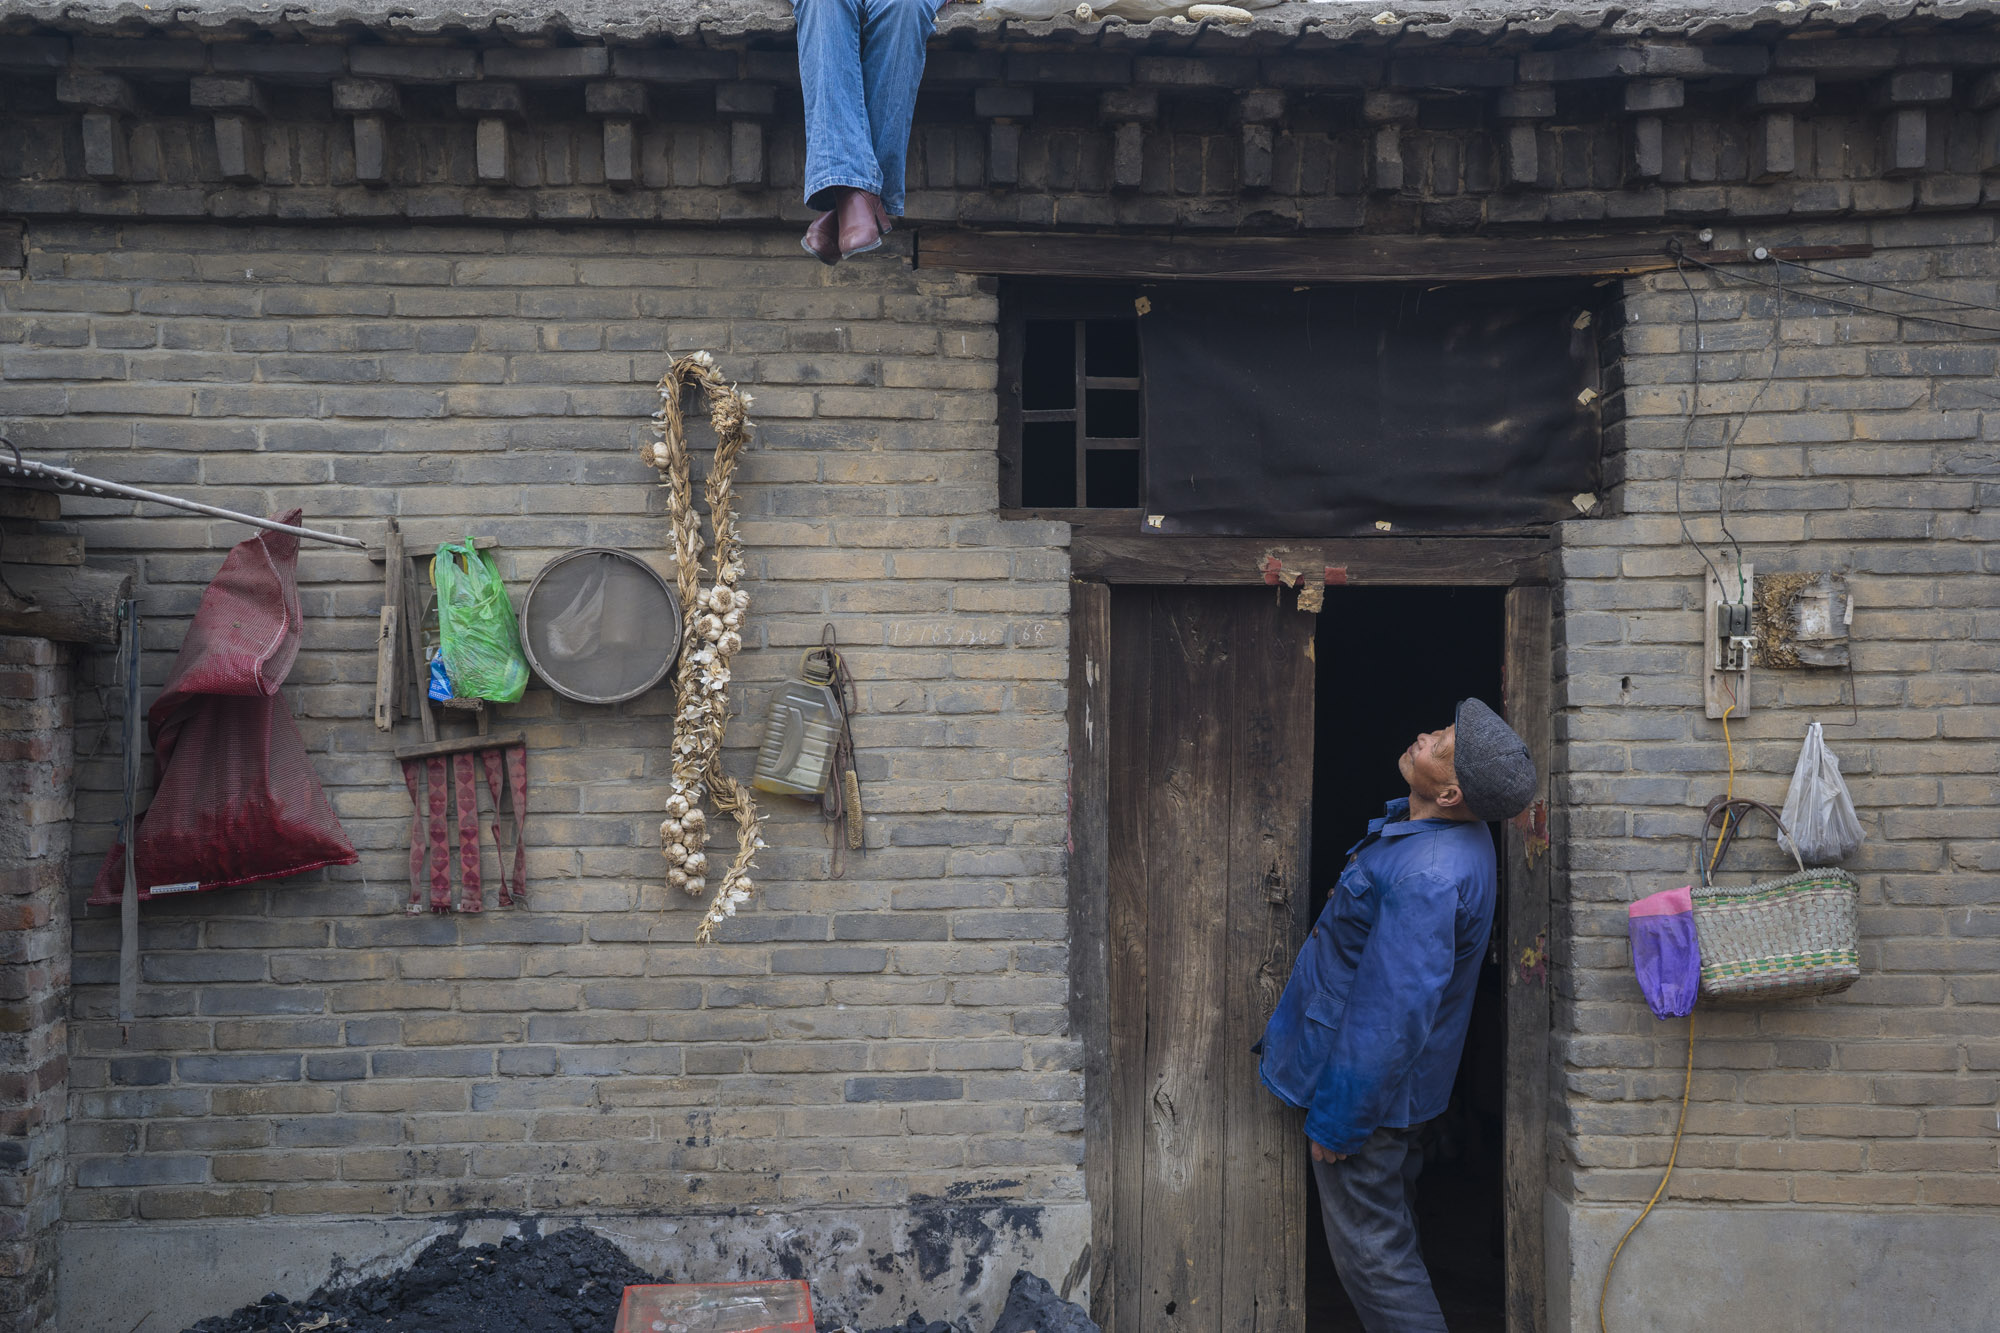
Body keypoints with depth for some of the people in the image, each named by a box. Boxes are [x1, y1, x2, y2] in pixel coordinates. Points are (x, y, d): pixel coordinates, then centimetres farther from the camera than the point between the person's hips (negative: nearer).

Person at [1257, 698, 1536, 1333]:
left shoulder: (1428, 879, -33)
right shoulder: (1455, 837, -1)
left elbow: (1392, 1016, -30)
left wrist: (1336, 1123, -22)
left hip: (1369, 1086, -10)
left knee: (1371, 1250, 3)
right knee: (1385, 1228, 26)